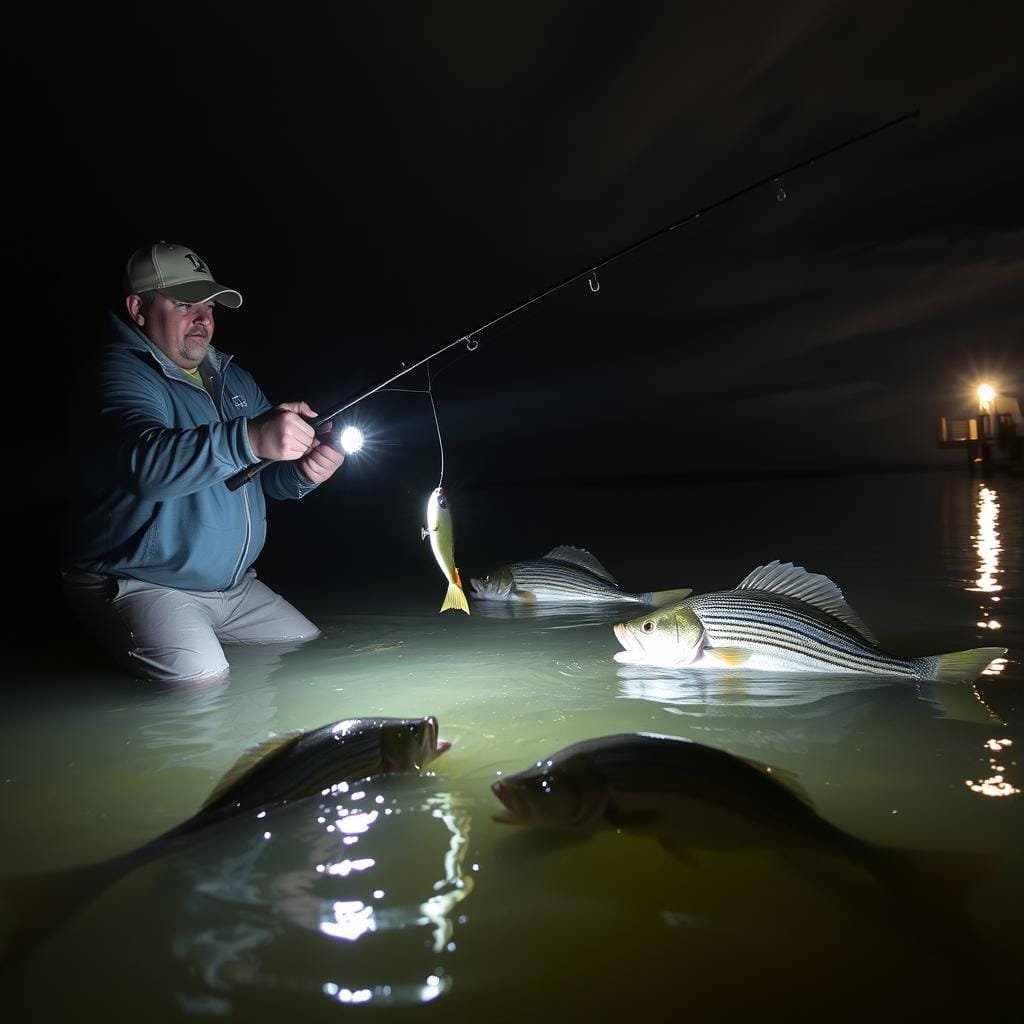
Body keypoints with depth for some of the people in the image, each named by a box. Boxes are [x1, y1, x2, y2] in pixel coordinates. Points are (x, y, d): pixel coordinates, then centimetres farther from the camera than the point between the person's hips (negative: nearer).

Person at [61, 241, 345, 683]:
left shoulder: (234, 378, 14)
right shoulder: (120, 372, -13)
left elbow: (267, 476, 11)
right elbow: (146, 460, -34)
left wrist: (302, 471, -13)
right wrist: (250, 438, -47)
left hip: (234, 585, 8)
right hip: (138, 582, -8)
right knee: (202, 683, -29)